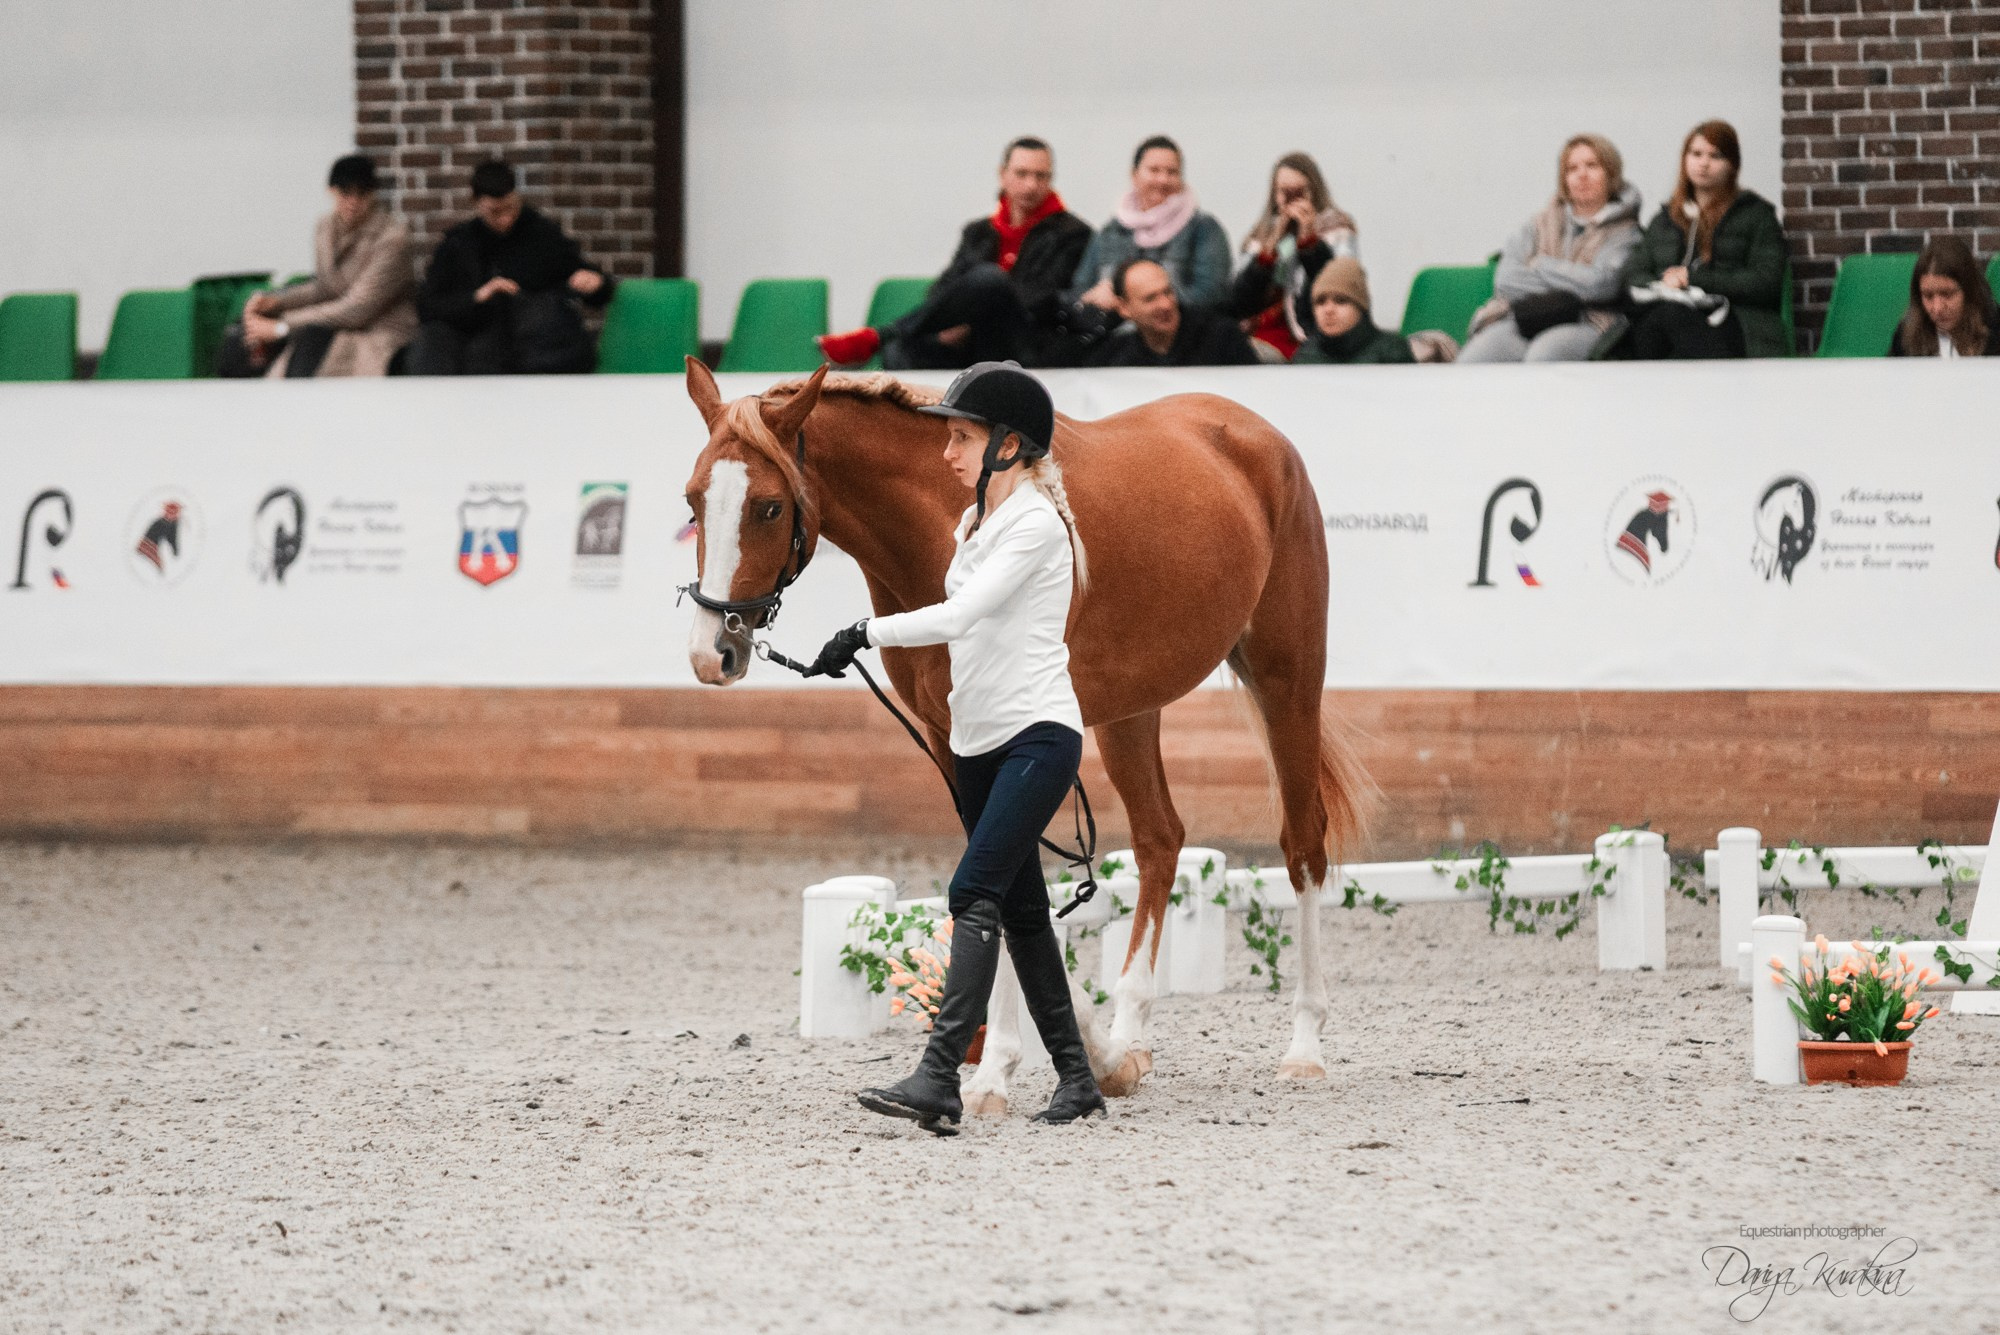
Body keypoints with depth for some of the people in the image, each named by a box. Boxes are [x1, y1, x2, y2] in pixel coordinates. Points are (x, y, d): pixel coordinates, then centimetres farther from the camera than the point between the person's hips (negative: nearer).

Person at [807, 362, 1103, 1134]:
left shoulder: (1035, 523, -13)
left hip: (1039, 735, -10)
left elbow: (962, 614, -25)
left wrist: (867, 633, -26)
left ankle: (938, 1080, -30)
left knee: (975, 892, -20)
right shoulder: (976, 524, 15)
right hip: (980, 741, 10)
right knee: (1021, 910, 11)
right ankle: (1076, 1080, 18)